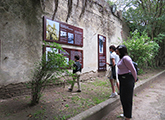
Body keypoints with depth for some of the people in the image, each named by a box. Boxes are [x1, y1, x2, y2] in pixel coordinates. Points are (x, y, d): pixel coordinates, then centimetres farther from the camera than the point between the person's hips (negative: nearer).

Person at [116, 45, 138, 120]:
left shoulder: (126, 58, -20)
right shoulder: (122, 58, 11)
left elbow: (133, 70, -18)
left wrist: (134, 79, -5)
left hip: (127, 80, -10)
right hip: (123, 80, 10)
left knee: (127, 98, 4)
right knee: (123, 98, 20)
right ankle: (125, 113, 39)